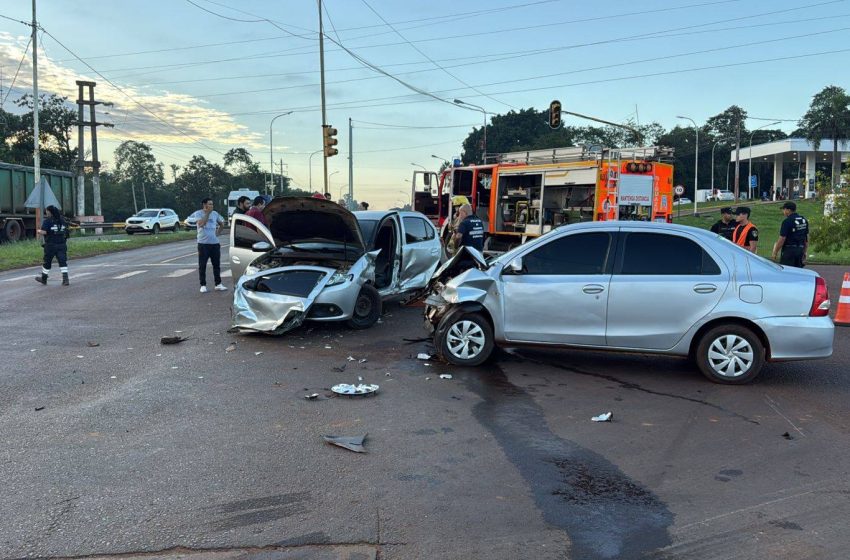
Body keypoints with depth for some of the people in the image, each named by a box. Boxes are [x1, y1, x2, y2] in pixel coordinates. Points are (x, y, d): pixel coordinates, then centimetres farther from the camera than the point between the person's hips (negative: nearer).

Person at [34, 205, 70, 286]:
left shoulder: (47, 221, -9)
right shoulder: (62, 220, 7)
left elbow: (44, 232, -17)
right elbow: (67, 231, 11)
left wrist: (39, 231, 3)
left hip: (51, 245, -4)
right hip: (62, 244, 4)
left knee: (47, 262, 11)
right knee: (63, 262, 1)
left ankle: (43, 279, 27)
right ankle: (65, 279, -11)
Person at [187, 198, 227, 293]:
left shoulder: (215, 213, 9)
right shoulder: (198, 213, -3)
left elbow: (221, 223, 23)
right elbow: (201, 224, -20)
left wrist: (218, 232, 10)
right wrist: (207, 213, -16)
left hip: (215, 243, 4)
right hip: (203, 243, -4)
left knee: (217, 264, 7)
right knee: (202, 265, -1)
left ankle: (218, 284, 14)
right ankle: (203, 285, 5)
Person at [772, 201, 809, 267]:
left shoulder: (787, 221, -14)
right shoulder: (804, 220, 11)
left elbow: (782, 239, -15)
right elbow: (807, 239, 14)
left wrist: (775, 252, -5)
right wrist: (804, 252, 19)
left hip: (789, 250, -8)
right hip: (800, 250, 8)